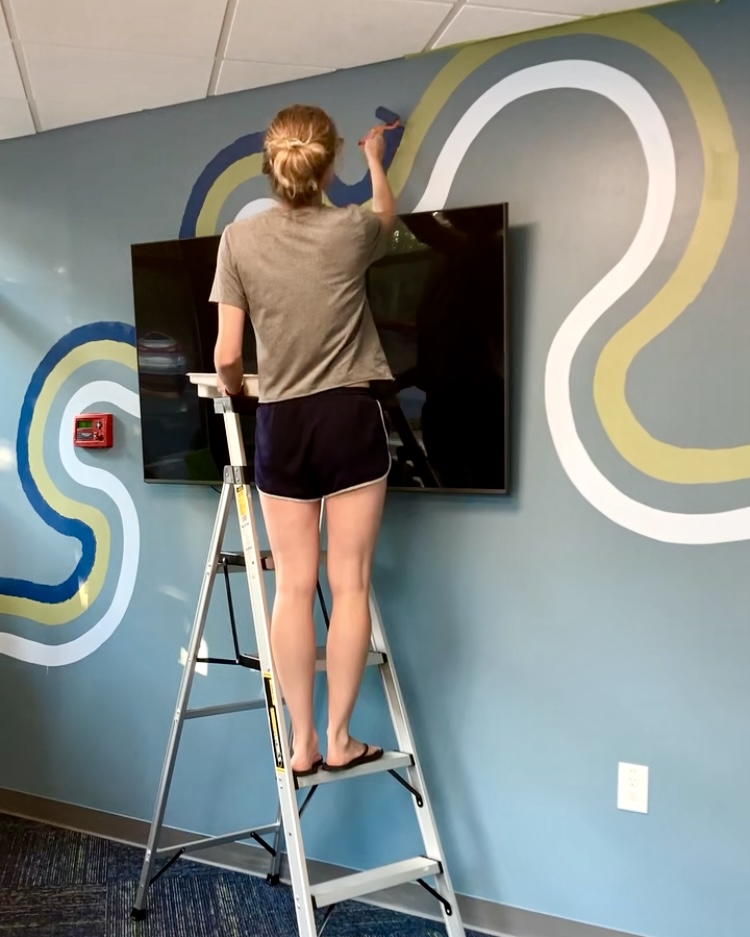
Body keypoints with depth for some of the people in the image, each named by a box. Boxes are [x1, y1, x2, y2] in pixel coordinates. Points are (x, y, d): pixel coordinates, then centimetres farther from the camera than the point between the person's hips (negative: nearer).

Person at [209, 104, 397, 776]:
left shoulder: (239, 240, -2)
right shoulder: (351, 230, -2)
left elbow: (228, 356, -3)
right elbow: (388, 214, 25)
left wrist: (230, 389, 20)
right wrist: (375, 158, 43)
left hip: (280, 426, 1)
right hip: (350, 419, -1)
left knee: (294, 587, 7)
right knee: (350, 583, 4)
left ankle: (302, 742, 13)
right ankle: (339, 739, 11)